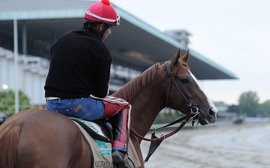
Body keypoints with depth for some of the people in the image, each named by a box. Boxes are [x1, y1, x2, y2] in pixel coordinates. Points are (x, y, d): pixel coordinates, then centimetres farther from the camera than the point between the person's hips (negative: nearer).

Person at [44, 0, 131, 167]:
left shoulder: (62, 40, 12)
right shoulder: (101, 50, -7)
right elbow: (101, 91, -6)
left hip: (51, 105, 6)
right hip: (80, 106, -6)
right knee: (124, 106, 16)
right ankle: (120, 149, 1)